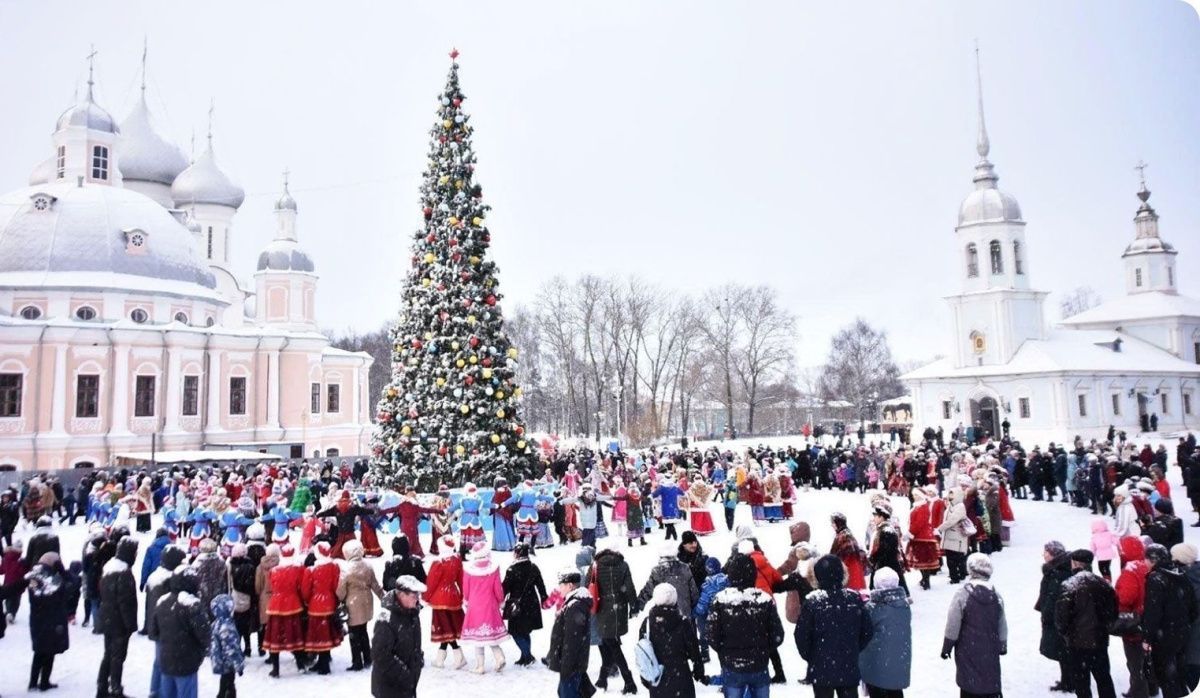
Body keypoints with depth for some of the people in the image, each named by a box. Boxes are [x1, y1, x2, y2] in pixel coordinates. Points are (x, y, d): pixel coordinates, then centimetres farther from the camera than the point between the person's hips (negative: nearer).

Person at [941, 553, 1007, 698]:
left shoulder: (962, 595, -16)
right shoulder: (996, 596, -2)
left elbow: (953, 626, -13)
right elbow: (1002, 625, 9)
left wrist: (946, 647, -1)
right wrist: (1003, 646, 23)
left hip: (968, 650, -4)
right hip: (990, 651, 4)